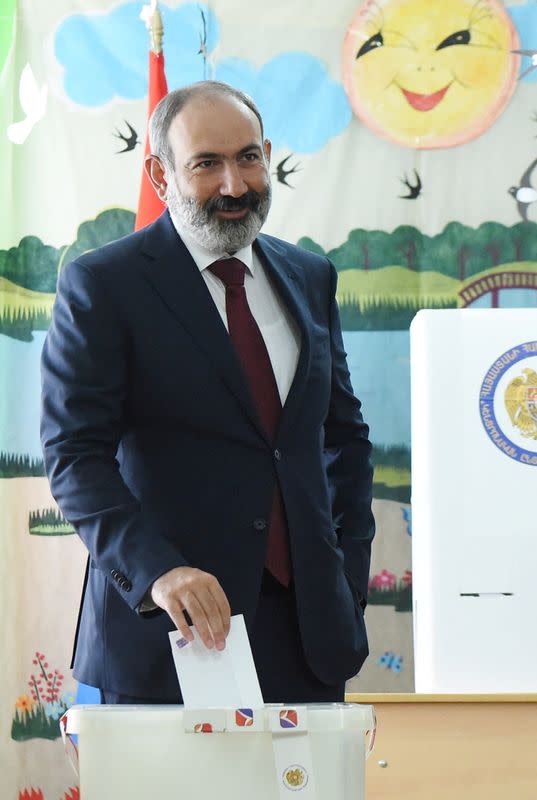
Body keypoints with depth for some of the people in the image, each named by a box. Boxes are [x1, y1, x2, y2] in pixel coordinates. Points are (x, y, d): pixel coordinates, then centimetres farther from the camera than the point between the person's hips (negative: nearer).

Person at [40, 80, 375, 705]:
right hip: (165, 629, -4)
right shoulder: (101, 285, -4)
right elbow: (74, 454, -11)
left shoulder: (310, 278, 13)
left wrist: (349, 577, 10)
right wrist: (157, 570, -25)